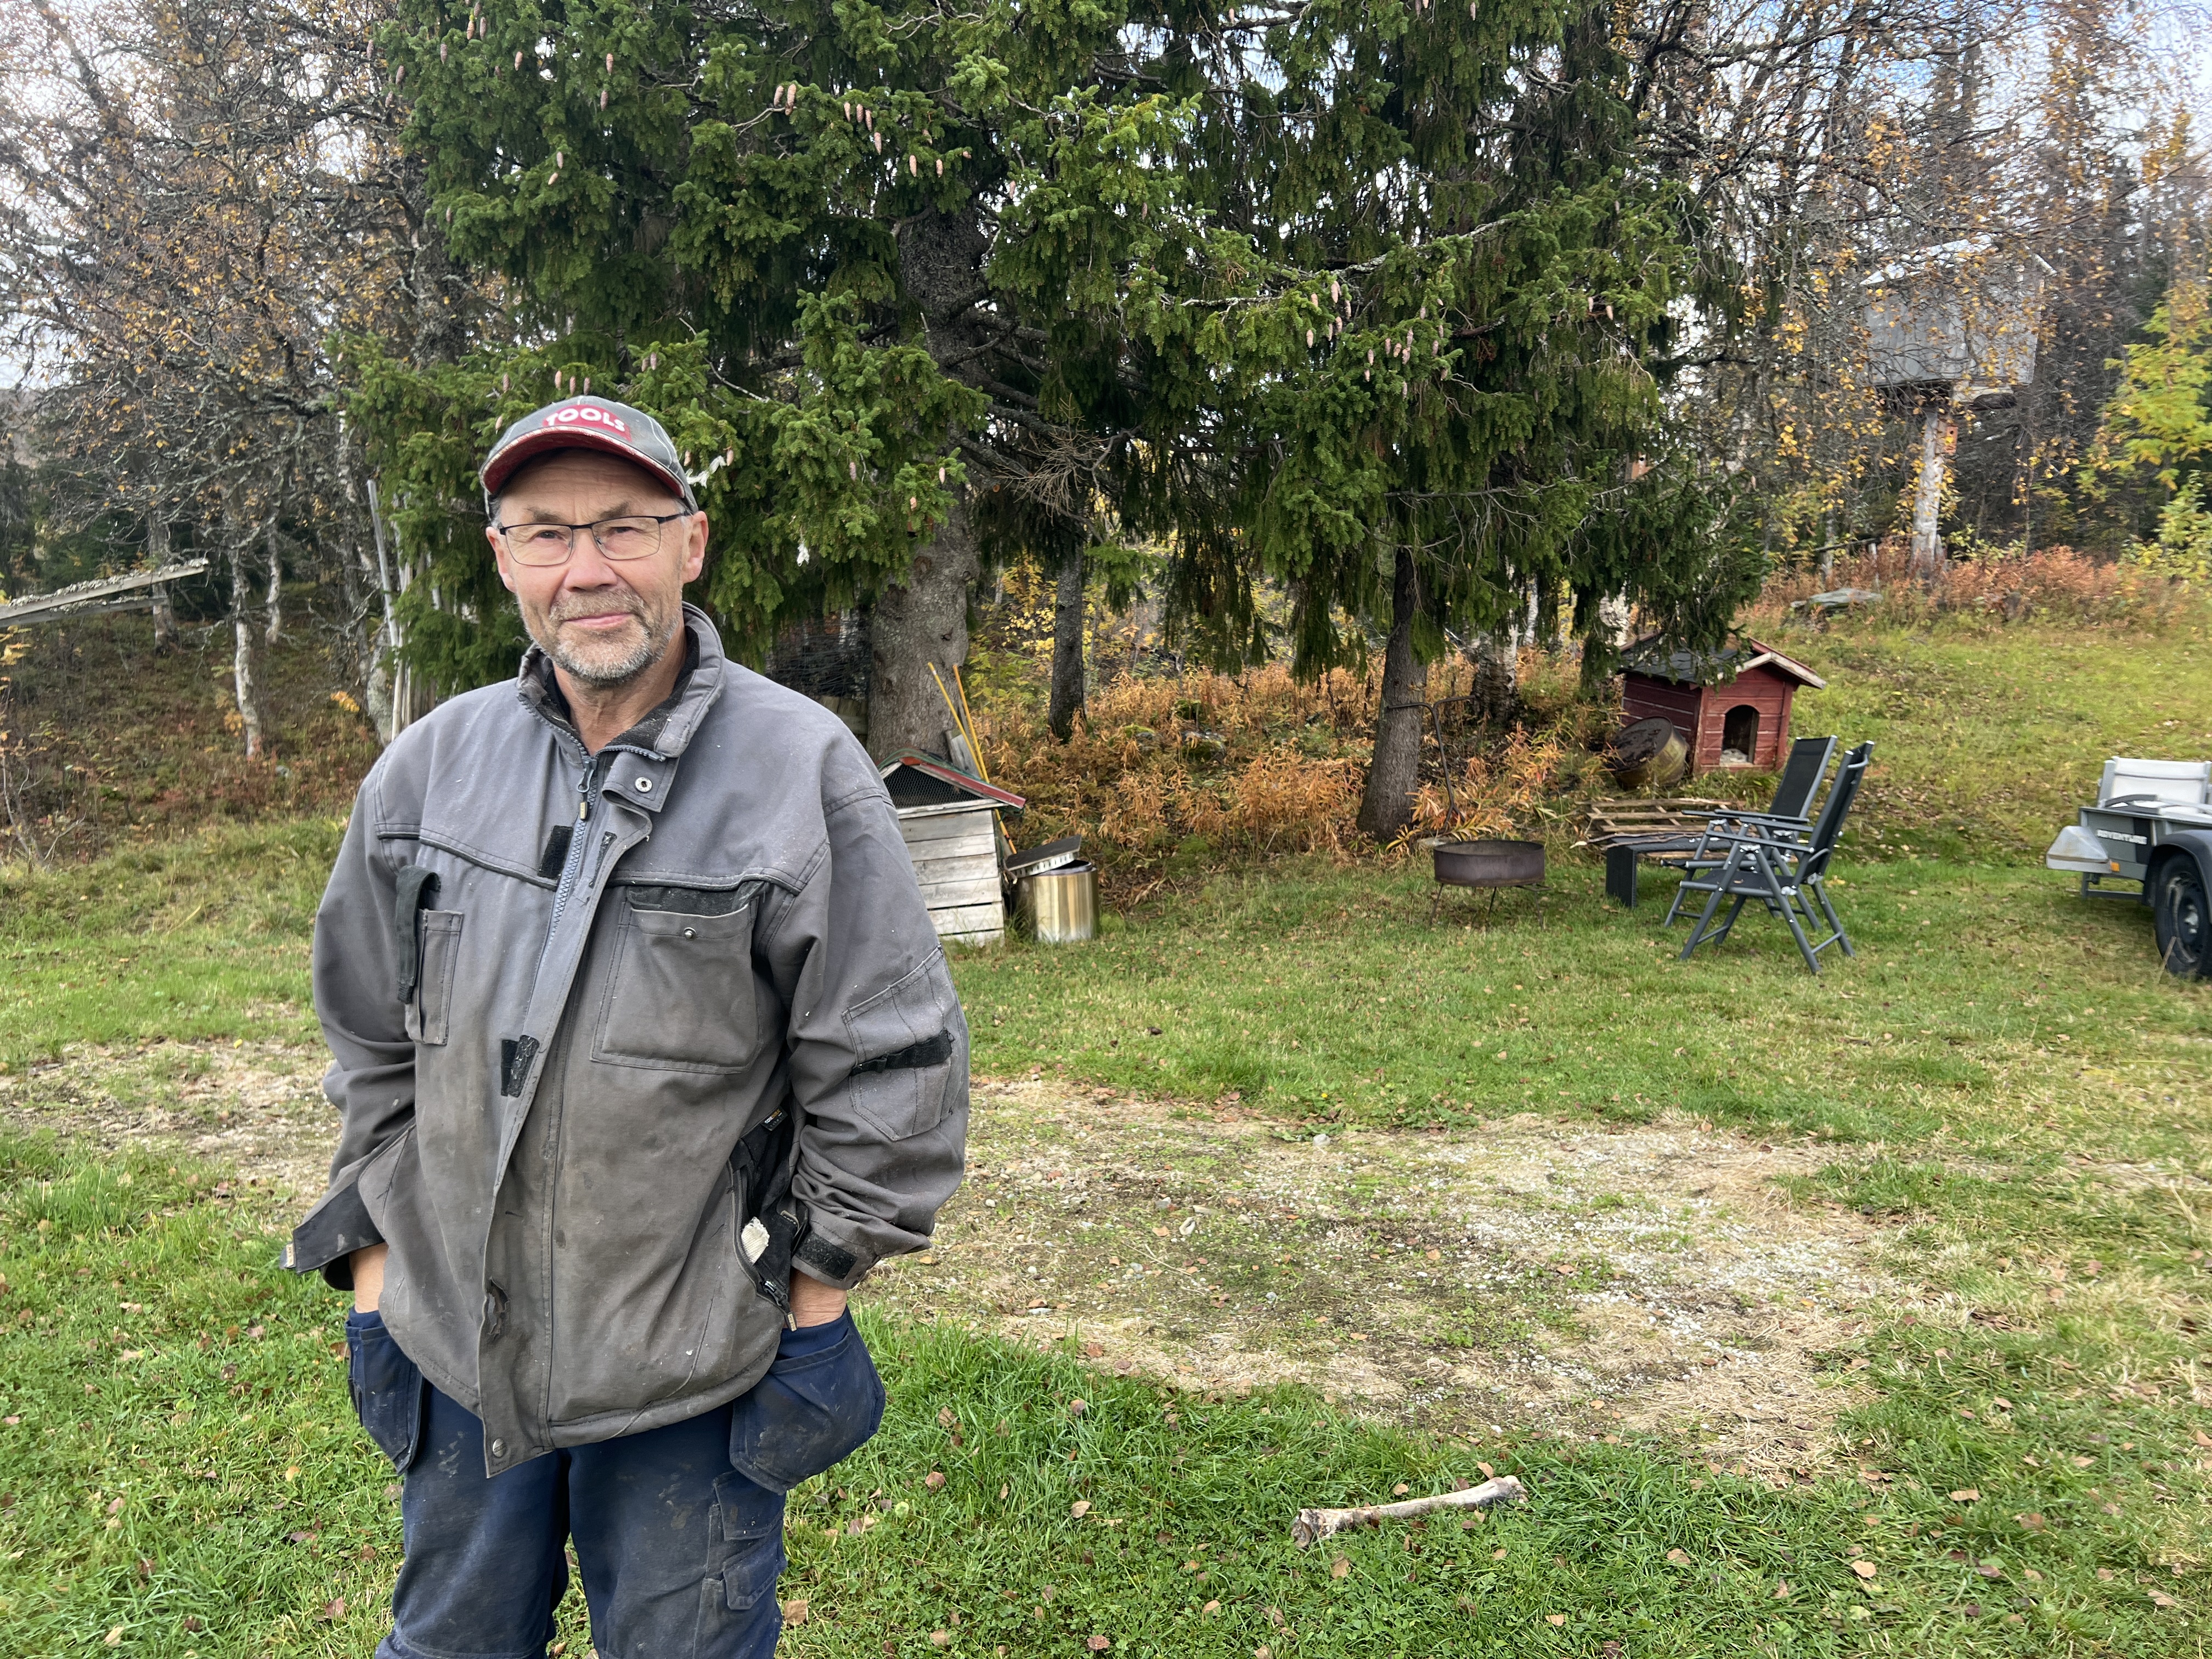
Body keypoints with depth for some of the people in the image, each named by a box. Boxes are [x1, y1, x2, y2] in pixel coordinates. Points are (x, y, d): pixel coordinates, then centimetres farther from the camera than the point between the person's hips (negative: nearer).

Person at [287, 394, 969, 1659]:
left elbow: (891, 1065, -11)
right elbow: (374, 1044, 10)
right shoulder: (432, 769, -1)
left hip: (692, 1369, -4)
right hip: (453, 1346, 5)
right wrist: (377, 1259, 9)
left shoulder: (801, 770, -15)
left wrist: (817, 1295, -8)